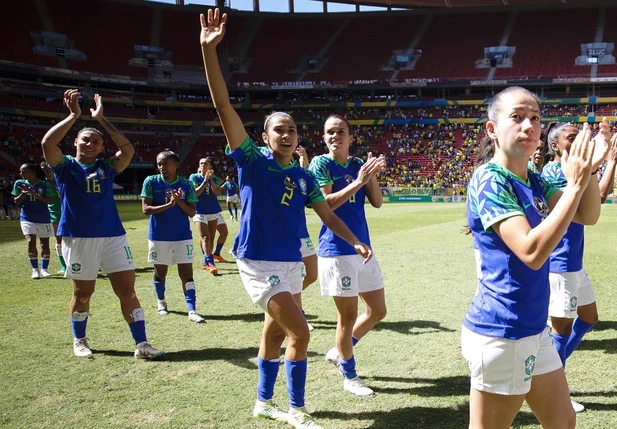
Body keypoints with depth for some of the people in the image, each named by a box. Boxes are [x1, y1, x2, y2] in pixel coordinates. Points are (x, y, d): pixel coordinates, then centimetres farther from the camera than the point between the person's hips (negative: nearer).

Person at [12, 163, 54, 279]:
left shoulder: (44, 184, -5)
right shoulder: (19, 183, 1)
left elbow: (49, 201, -9)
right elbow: (16, 202, 2)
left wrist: (35, 194, -21)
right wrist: (24, 193, -17)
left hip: (43, 218, 0)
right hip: (27, 218, 0)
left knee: (45, 244, 4)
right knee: (31, 242, -14)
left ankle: (44, 269, 19)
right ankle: (35, 269, -3)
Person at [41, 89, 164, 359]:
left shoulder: (107, 168, 10)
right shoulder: (65, 166, 4)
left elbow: (128, 149, -6)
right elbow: (47, 142, -14)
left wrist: (101, 119, -3)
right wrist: (74, 115, -11)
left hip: (113, 235, 2)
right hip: (78, 238, -2)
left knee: (127, 290, -2)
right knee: (82, 293, 10)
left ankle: (141, 345, 2)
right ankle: (79, 341, 32)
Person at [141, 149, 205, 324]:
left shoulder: (186, 184, -2)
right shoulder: (151, 181, -5)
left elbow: (192, 212, -1)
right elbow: (146, 209, -12)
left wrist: (179, 202, -19)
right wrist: (168, 205, -23)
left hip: (183, 236, 0)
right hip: (158, 236, 0)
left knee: (186, 273, -4)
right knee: (160, 272, 15)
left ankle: (192, 311, -5)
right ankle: (161, 301, 39)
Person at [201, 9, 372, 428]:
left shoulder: (304, 177, 6)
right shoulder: (252, 159, -9)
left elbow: (327, 214, 12)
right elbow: (224, 106, -18)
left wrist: (356, 241, -2)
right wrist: (209, 50, -26)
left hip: (292, 263, 6)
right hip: (260, 263, -6)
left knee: (276, 331, 17)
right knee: (300, 333, -8)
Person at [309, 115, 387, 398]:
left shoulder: (358, 165, 11)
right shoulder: (321, 163, -5)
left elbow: (377, 202, 6)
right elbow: (324, 204, -16)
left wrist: (372, 175, -9)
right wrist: (358, 182, -20)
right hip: (336, 250, -6)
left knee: (378, 311, 12)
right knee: (348, 316, 1)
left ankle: (339, 351, 32)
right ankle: (349, 377, 20)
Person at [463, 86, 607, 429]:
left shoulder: (534, 180, 7)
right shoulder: (490, 180, -19)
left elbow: (588, 216, 4)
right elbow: (532, 252, -28)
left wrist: (588, 170, -13)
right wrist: (574, 184, -26)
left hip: (533, 328, 9)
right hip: (501, 333, -9)